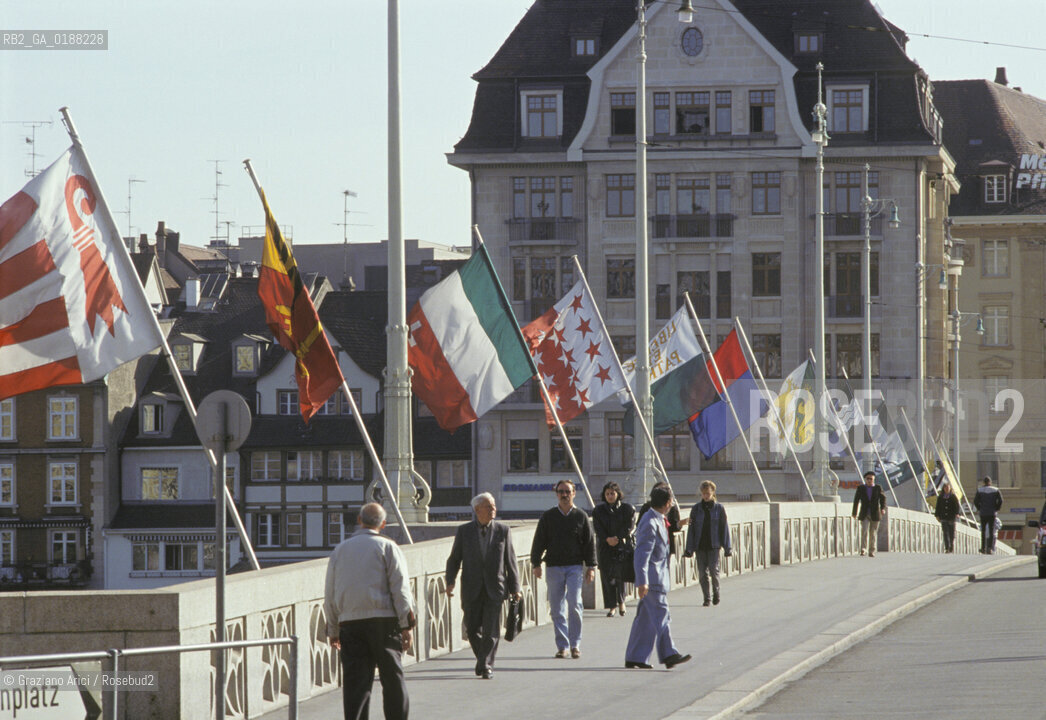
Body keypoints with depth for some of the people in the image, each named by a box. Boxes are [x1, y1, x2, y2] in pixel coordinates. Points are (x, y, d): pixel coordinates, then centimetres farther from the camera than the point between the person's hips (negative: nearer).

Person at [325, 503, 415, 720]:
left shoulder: (340, 551, 14)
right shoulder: (387, 547, 2)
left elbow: (329, 595, 15)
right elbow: (400, 588, -5)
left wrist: (332, 629, 21)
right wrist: (406, 625, -5)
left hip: (349, 622, 3)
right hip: (383, 620, -3)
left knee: (355, 682, 1)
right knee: (392, 679, 4)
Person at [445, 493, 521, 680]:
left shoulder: (503, 530, 4)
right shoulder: (464, 531, 3)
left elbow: (510, 561, 6)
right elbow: (454, 559, 5)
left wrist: (515, 588, 3)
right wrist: (450, 582, -8)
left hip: (495, 589, -1)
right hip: (472, 590, 1)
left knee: (491, 630, -7)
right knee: (472, 629, 4)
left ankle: (486, 666, 1)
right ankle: (483, 658, 27)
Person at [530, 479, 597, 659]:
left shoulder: (581, 516, 6)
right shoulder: (548, 517, 6)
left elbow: (590, 542, 8)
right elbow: (539, 542, 8)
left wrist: (591, 567, 4)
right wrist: (536, 563, 0)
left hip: (575, 566, -1)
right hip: (554, 567, 1)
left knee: (574, 603, -13)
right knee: (556, 607, 0)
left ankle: (575, 644, -5)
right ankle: (562, 646, 7)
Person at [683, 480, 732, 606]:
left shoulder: (719, 509, 3)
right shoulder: (696, 509, 5)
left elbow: (724, 528, 4)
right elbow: (692, 529, 6)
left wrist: (727, 547, 0)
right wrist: (689, 548, 2)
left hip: (714, 545, -2)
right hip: (700, 546, 2)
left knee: (714, 570, -10)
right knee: (702, 573, -1)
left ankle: (716, 592, 15)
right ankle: (706, 598, 9)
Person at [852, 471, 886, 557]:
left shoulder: (878, 488, 4)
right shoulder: (860, 488, 6)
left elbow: (883, 499, -4)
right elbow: (856, 501, 10)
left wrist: (883, 508, -23)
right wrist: (855, 513, 11)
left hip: (875, 515, 0)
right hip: (864, 515, 0)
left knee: (873, 533, 3)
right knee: (864, 531, -17)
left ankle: (871, 552, 9)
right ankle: (863, 549, -22)